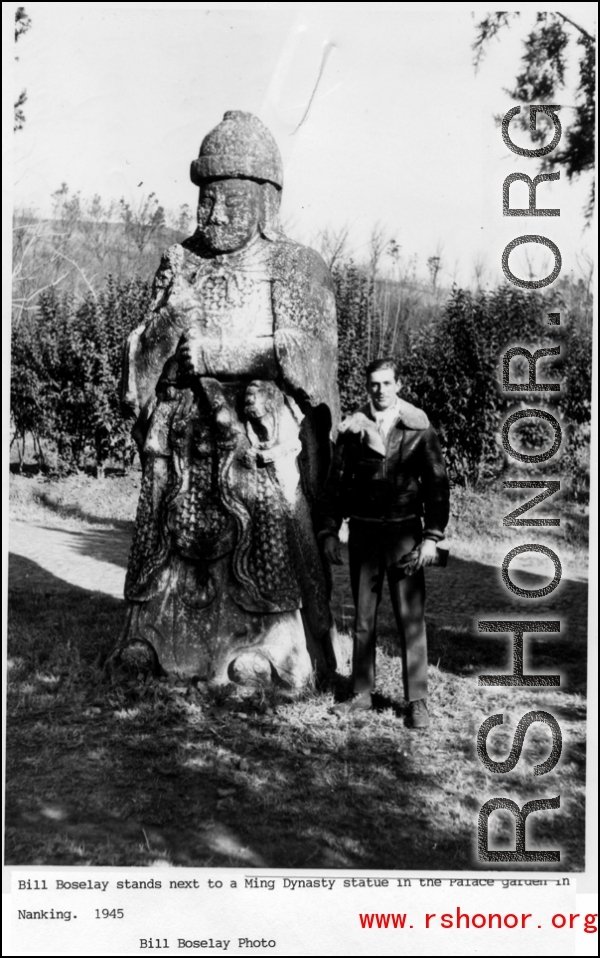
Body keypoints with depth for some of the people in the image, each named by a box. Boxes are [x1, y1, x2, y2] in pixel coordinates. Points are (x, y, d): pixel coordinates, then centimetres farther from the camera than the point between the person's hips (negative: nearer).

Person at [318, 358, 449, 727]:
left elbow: (437, 484, -2)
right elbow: (336, 482, 8)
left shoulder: (419, 429, -2)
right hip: (363, 531, 2)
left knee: (411, 617, 0)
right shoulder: (352, 429, 4)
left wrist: (433, 536, -8)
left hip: (404, 531, -2)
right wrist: (330, 531, 3)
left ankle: (417, 700, 7)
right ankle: (362, 693, 20)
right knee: (363, 616, 10)